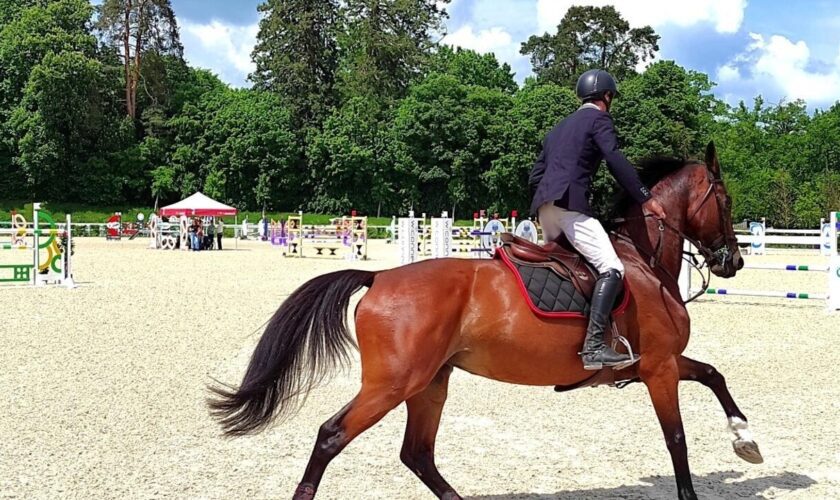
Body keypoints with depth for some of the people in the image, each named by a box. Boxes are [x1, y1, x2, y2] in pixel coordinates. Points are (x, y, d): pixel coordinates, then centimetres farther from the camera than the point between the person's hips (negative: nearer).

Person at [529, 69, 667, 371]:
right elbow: (616, 161, -10)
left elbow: (534, 177, 26)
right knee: (612, 269, -15)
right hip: (570, 203, -9)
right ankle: (593, 346, -30)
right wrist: (645, 198, -10)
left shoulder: (560, 128, 29)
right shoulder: (599, 118, 6)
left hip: (544, 205, 9)